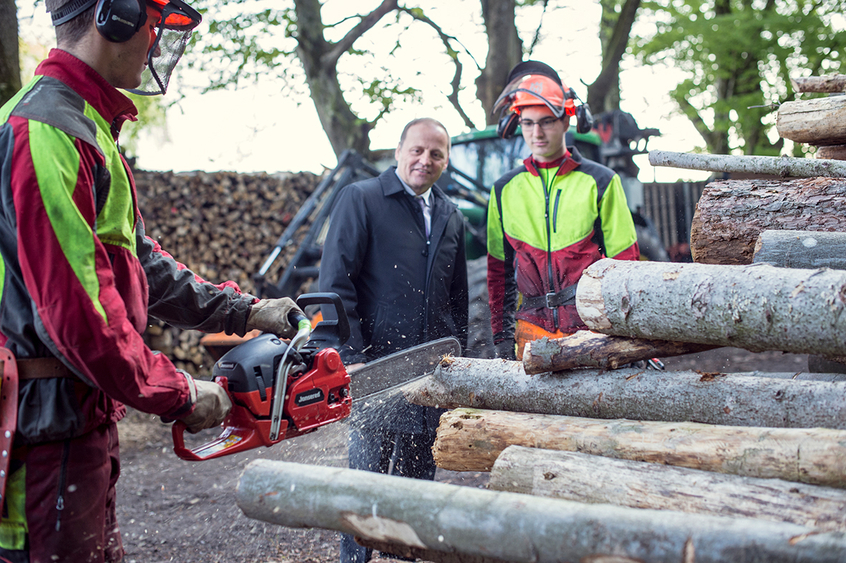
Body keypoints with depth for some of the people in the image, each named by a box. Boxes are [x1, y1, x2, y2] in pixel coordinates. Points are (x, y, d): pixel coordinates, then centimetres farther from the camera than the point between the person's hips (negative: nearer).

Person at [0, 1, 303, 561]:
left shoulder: (85, 127, 15)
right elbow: (76, 312, -25)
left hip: (87, 419, 10)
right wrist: (180, 394, -15)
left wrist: (244, 312, 18)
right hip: (50, 425, -10)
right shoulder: (48, 132, -20)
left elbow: (138, 261, 21)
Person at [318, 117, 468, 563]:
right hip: (376, 366, -6)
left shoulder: (450, 217, 15)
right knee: (369, 470, -4)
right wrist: (351, 356, -17)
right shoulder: (360, 199, -4)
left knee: (419, 474, 13)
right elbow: (334, 284, -10)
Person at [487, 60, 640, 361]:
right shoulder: (505, 190, 12)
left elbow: (625, 262, 5)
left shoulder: (600, 181, 5)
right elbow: (499, 270, 16)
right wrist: (502, 336, 11)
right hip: (533, 330, 2)